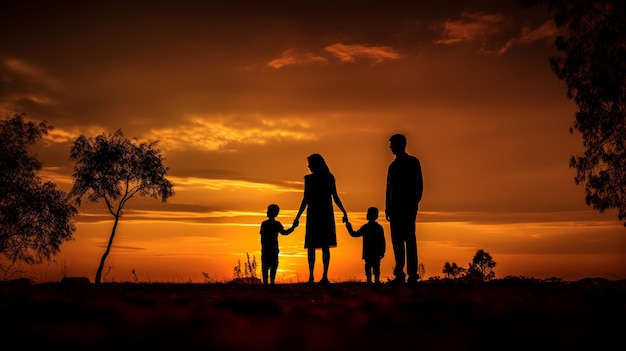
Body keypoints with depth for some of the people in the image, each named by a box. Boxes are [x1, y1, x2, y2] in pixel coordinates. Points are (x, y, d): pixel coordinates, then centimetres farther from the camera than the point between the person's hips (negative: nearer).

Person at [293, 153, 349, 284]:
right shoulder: (330, 178, 2)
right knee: (325, 246, 3)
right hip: (327, 214, 3)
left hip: (313, 213, -3)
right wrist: (344, 213, 5)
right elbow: (335, 197, -1)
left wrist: (298, 217, -5)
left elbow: (306, 199, -9)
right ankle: (325, 276, -4)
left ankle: (311, 276, -5)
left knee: (311, 246, 2)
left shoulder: (309, 178, -6)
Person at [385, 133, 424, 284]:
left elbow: (419, 184, -3)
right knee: (397, 240, 1)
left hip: (408, 207, -6)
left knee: (409, 239, -9)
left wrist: (415, 203, -12)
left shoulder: (413, 162, 3)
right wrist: (388, 207, 12)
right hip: (395, 208, 6)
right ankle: (399, 274, 3)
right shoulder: (393, 165, 20)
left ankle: (412, 274, -10)